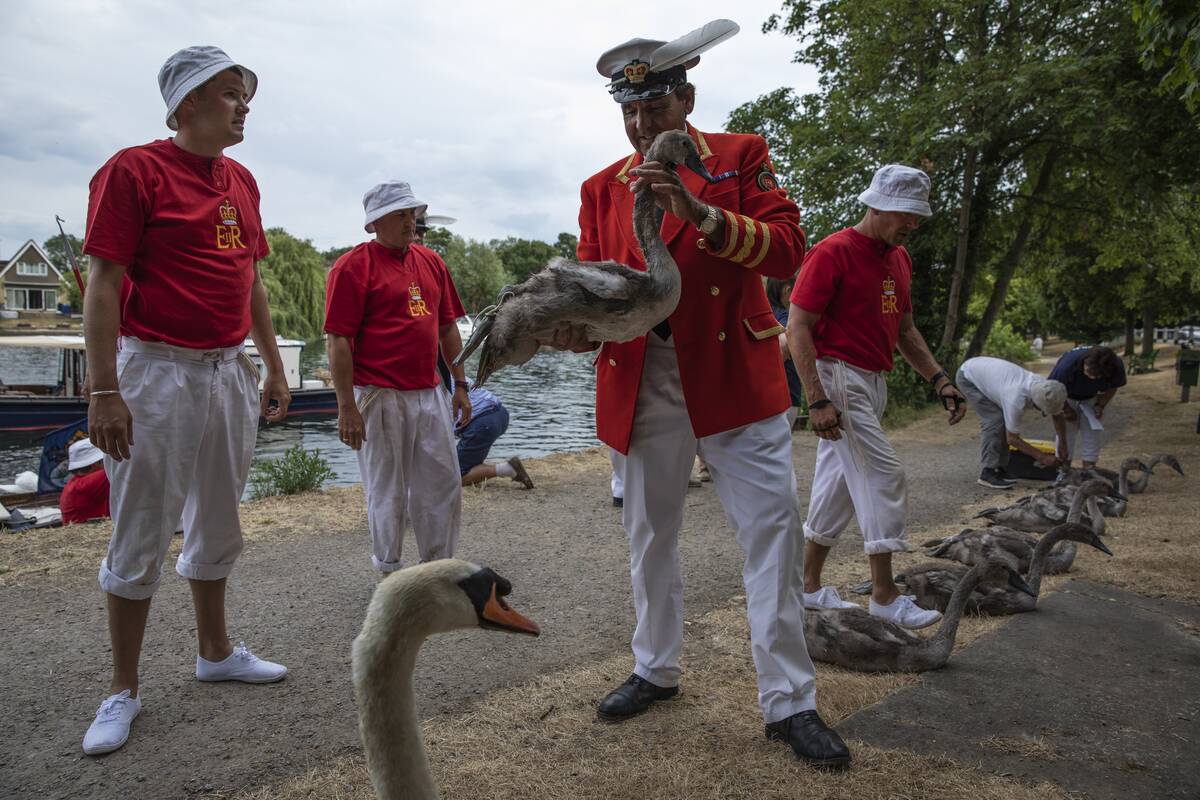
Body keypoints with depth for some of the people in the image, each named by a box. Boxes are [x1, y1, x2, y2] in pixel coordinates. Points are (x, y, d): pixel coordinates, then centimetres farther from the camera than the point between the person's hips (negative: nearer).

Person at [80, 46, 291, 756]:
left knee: (218, 524, 16)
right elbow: (104, 284, -12)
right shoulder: (135, 170, -8)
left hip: (230, 371, 7)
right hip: (158, 372, -7)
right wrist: (104, 391, -17)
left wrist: (274, 369, 16)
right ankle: (124, 690, 16)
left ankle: (215, 650, 33)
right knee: (141, 537, 2)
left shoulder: (242, 181, 12)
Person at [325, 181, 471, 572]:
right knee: (388, 492, 5)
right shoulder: (353, 266, -8)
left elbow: (448, 327, 17)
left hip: (429, 394, 6)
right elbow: (338, 340, -11)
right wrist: (347, 407, -15)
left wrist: (460, 385, 13)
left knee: (443, 485, 11)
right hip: (380, 398, -6)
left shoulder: (431, 261, 13)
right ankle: (389, 574, 23)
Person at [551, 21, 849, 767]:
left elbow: (788, 249, -11)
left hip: (734, 376, -3)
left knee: (773, 530, -3)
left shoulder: (742, 154, 1)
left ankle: (789, 700, 11)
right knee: (650, 535, 14)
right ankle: (657, 670, 34)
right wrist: (578, 326, -17)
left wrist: (702, 213, -26)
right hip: (642, 384, 3)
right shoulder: (602, 187, 9)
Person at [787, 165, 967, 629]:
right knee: (884, 477, -10)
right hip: (839, 378, -9)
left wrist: (939, 380, 10)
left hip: (873, 382, 9)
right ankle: (885, 597, -1)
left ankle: (809, 587, 20)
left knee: (839, 485, 11)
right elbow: (798, 327, -16)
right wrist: (817, 400, -23)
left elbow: (904, 330, 21)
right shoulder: (833, 252, -12)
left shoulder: (899, 258, 14)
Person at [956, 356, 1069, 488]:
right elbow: (1012, 438, -26)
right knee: (994, 420, -17)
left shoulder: (1045, 388, -18)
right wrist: (1042, 457, -21)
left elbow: (1057, 415, 3)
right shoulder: (1016, 399, -38)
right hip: (968, 376, -8)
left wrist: (1063, 446, -2)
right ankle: (988, 473, -12)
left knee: (1004, 421, 1)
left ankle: (1000, 469, 8)